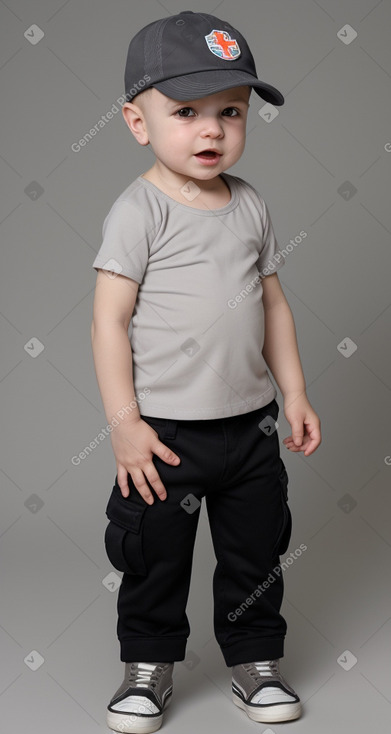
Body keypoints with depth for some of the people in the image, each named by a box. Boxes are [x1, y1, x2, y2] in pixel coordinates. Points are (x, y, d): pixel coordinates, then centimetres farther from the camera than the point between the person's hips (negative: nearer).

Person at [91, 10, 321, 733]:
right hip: (165, 429, -4)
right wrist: (124, 423, -17)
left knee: (257, 551, 15)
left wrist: (295, 394, 10)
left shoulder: (251, 205, 5)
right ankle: (148, 666, 32)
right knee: (154, 557, 10)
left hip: (250, 423, 5)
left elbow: (273, 304, 12)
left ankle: (255, 661, 35)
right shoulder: (138, 210, -12)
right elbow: (110, 319, -14)